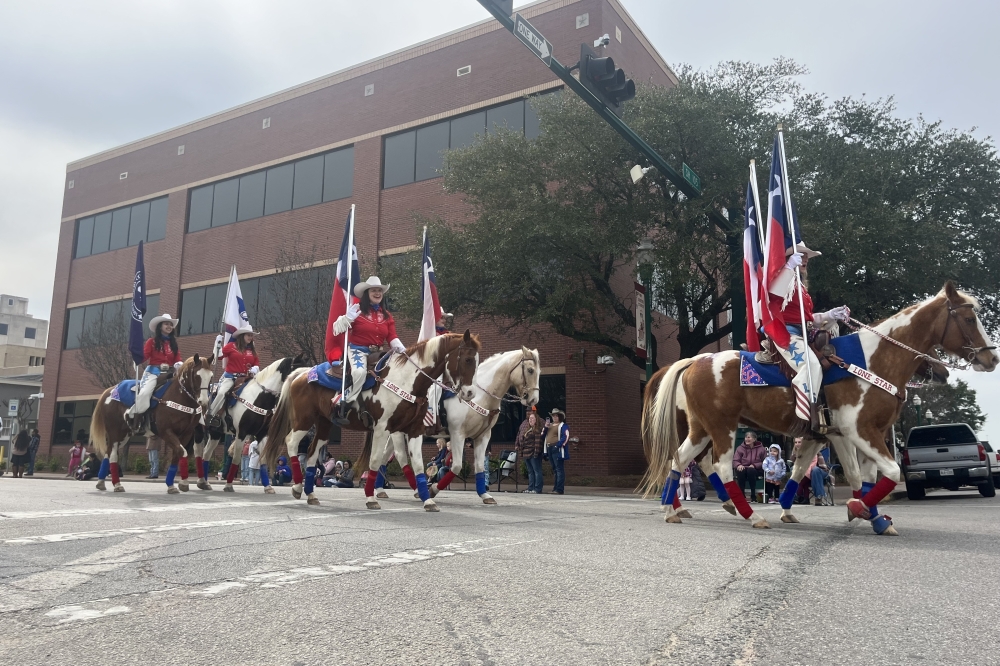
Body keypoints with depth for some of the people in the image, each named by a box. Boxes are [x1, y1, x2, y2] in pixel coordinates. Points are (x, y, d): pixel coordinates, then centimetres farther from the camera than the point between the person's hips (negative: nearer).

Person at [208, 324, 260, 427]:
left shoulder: (252, 350, 13)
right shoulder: (232, 346, 4)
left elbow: (257, 363, 15)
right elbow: (219, 355, 3)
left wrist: (255, 368, -6)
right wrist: (218, 344, -6)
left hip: (245, 379, 4)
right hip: (231, 377, -3)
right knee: (221, 392, -27)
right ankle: (210, 415, -13)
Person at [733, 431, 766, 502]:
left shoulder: (761, 448, 6)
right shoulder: (740, 448, 9)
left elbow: (765, 462, 2)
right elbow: (735, 460, 0)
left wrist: (754, 465, -15)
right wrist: (739, 465, -25)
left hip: (755, 470, -1)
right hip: (743, 468, 1)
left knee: (750, 470, -37)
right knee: (740, 471, -35)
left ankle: (753, 495, -26)